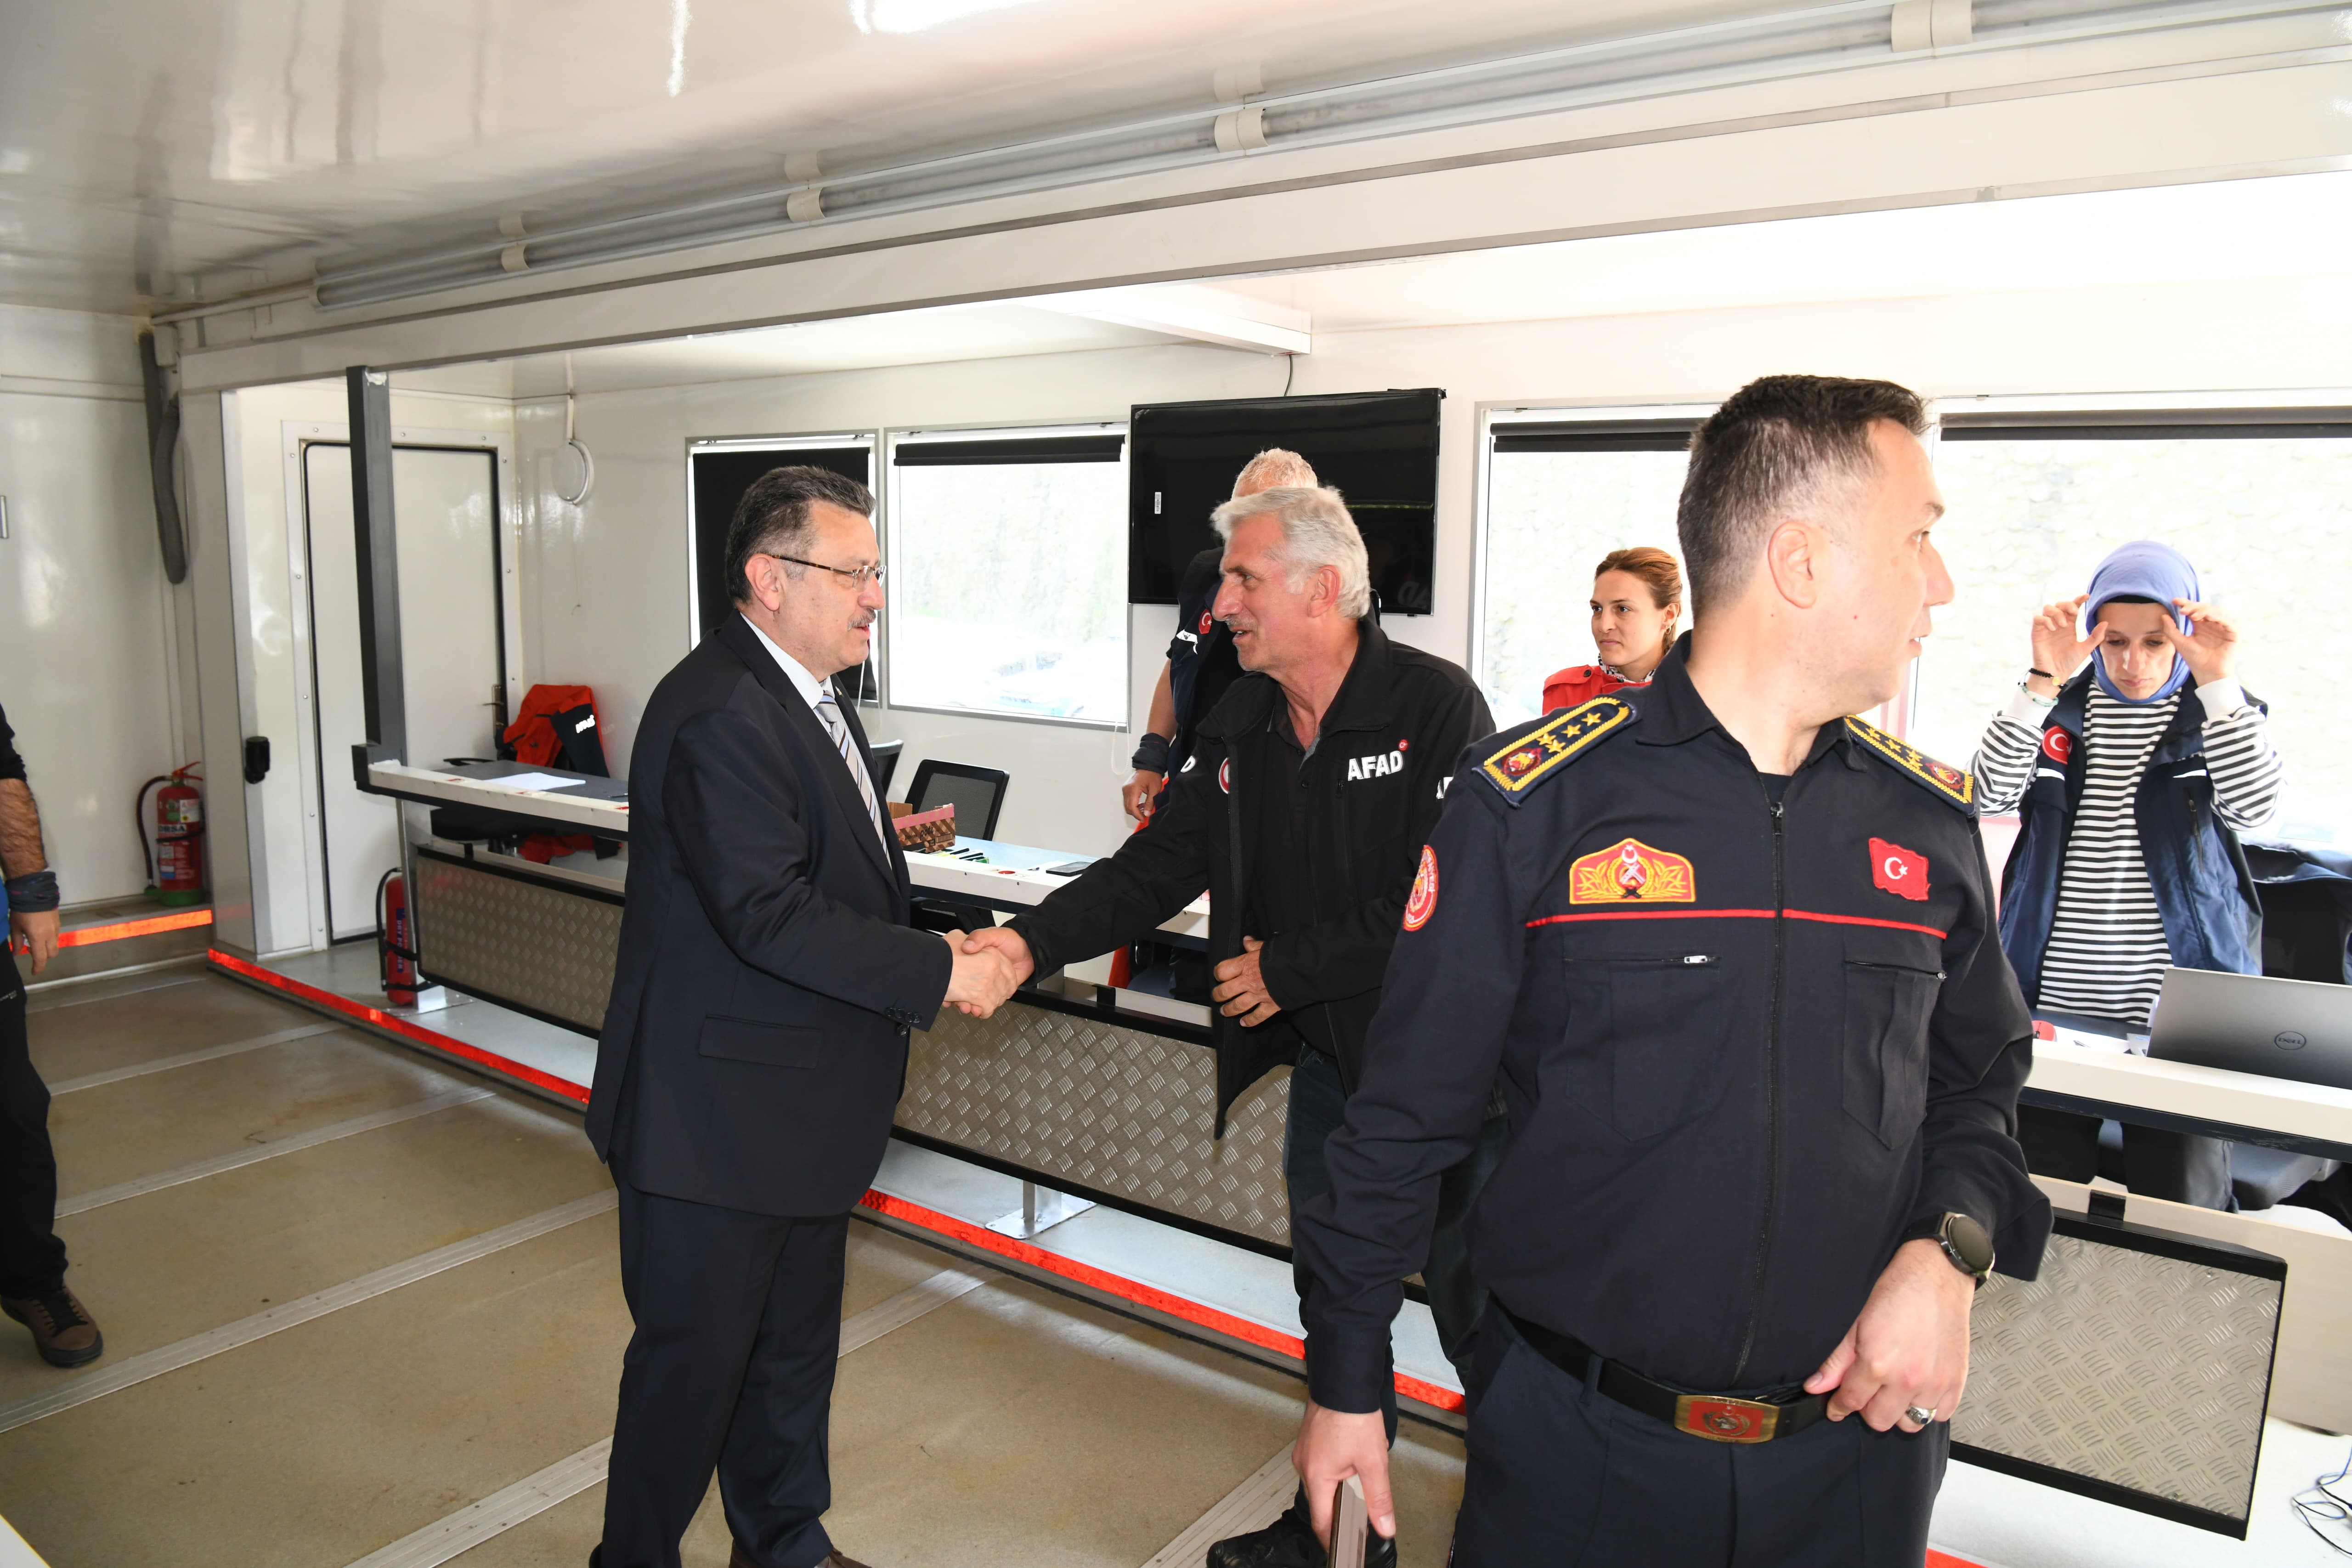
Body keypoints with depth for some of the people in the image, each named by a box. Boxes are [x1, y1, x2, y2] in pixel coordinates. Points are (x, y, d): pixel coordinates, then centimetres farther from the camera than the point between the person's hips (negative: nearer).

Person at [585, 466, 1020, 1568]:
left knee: (794, 1350, 24)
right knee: (693, 1361, 9)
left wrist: (923, 955, 4)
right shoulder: (720, 712, -23)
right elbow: (769, 914, -29)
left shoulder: (806, 694, 10)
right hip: (716, 1114, -10)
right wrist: (939, 972, -22)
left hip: (803, 1102, 10)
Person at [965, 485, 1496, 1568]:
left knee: (1470, 1298, 9)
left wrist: (1287, 969, -17)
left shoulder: (1436, 706, -17)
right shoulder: (1241, 728, 3)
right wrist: (1031, 942, -12)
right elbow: (1156, 866, 2)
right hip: (1327, 1060, 6)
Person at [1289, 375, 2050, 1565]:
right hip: (1576, 1437, -4)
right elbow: (1405, 1115, -9)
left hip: (1856, 1436, 4)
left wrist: (1951, 1248, -7)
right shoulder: (1526, 806, -15)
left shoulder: (1934, 820, 0)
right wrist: (1344, 1383, -3)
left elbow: (1980, 1075, 13)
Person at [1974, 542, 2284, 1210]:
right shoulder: (2059, 710, 6)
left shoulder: (2219, 714, 5)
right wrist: (2044, 681, -18)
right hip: (2054, 1003, 1)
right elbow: (1992, 792, -11)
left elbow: (2253, 806, -13)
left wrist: (2219, 682, -19)